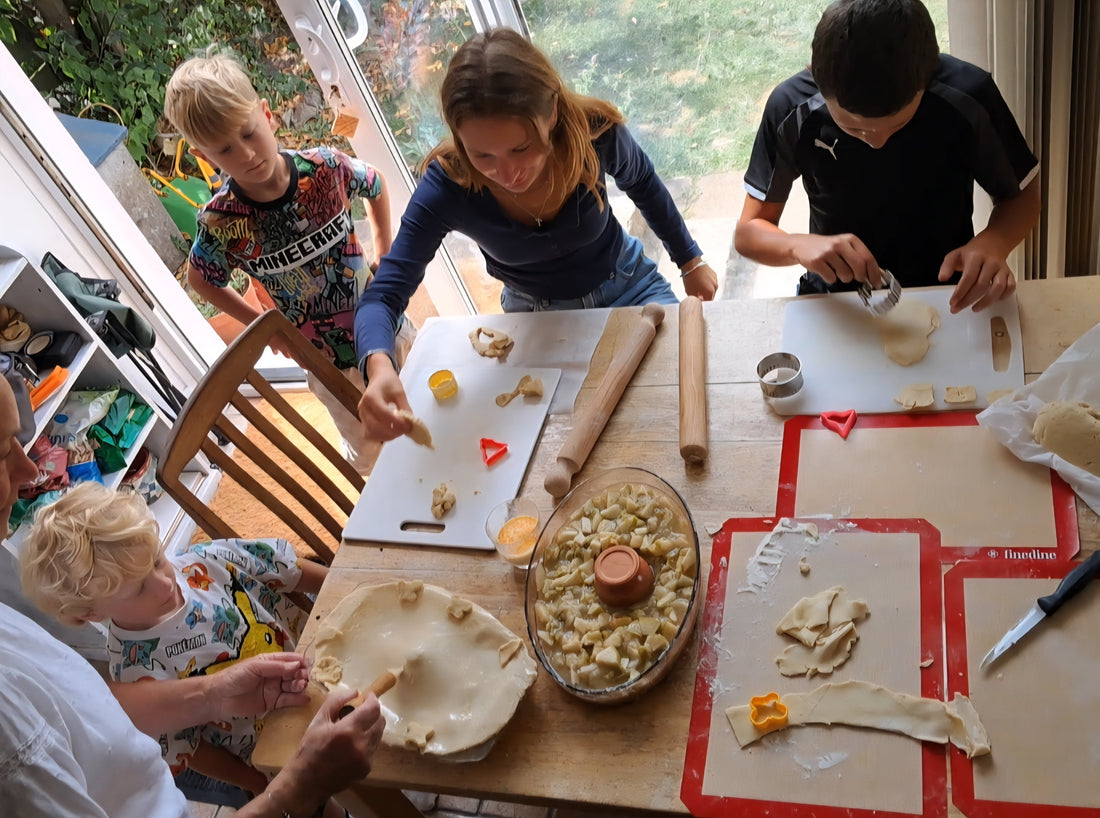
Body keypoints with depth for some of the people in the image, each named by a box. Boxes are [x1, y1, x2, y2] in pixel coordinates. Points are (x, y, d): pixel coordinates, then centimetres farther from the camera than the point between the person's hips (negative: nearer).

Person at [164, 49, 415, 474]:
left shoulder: (324, 167, -19)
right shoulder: (221, 222, -22)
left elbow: (376, 186, 4)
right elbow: (200, 280, 0)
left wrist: (384, 256, 1)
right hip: (329, 361, -2)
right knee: (369, 453, 17)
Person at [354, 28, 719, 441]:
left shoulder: (596, 131, -30)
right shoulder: (446, 186, -32)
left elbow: (642, 184, -6)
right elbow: (383, 295, -33)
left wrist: (690, 261, 6)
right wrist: (379, 368, -56)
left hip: (626, 285, 1)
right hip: (537, 314, 0)